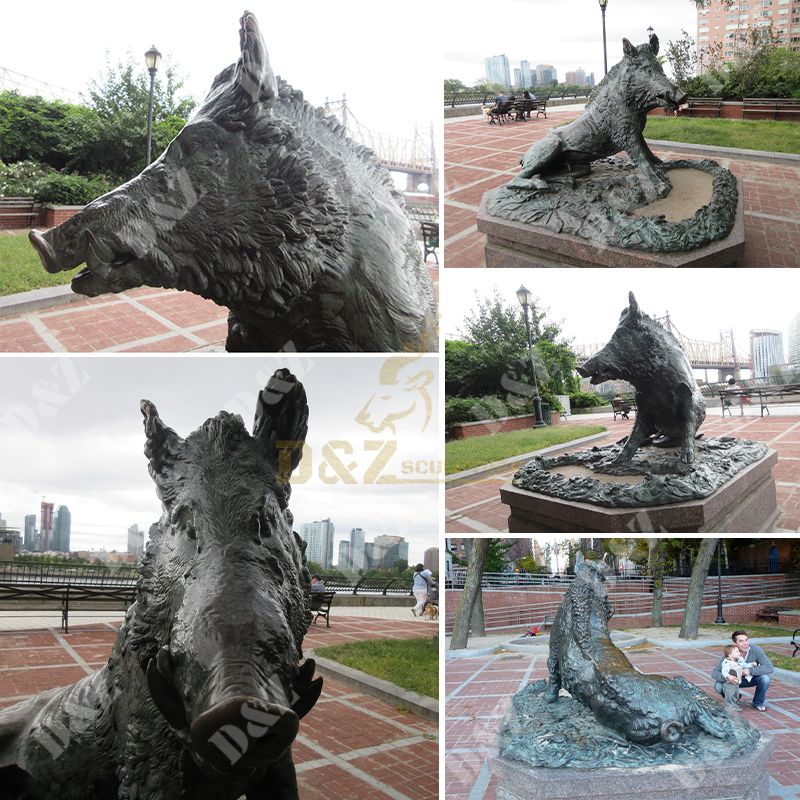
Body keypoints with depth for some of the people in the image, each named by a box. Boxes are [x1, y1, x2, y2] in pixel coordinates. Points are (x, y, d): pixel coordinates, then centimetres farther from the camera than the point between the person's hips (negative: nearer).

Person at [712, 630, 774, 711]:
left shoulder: (756, 650, -26)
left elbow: (770, 668, -34)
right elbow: (714, 672, -25)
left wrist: (750, 671, -40)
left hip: (752, 678, 0)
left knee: (765, 678, -32)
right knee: (718, 686, -25)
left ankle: (758, 702, -2)